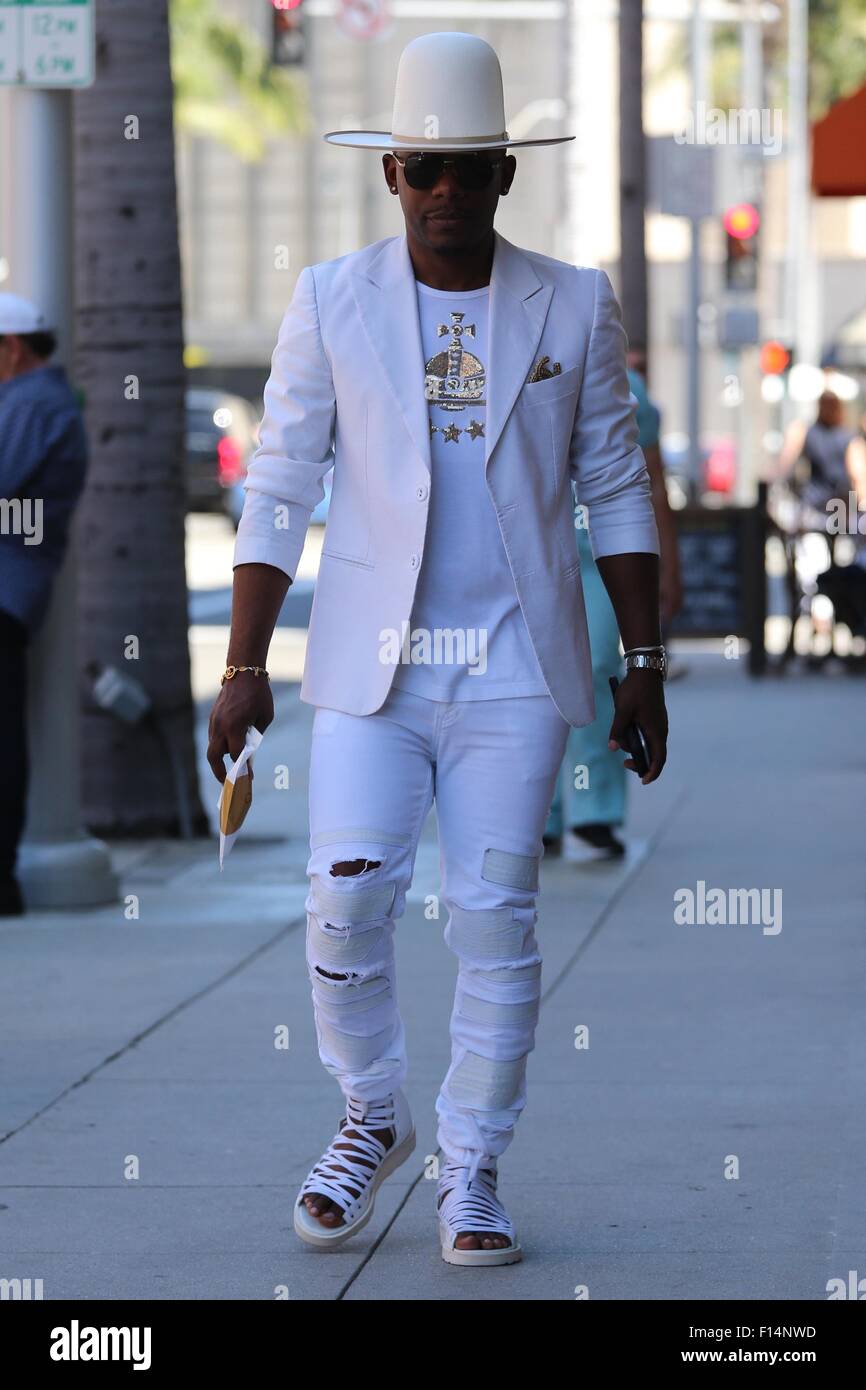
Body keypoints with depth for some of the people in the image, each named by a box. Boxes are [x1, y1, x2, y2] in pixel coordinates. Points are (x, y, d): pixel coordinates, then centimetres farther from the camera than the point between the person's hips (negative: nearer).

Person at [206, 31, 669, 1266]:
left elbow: (615, 489, 9)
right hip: (370, 663, 0)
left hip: (515, 668, 0)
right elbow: (279, 491, 3)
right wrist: (244, 665, -2)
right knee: (346, 900, -8)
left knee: (496, 918, -2)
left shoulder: (575, 306, 4)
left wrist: (645, 662, 5)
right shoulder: (330, 303, 2)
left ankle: (471, 1173, 10)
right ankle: (372, 1120, 16)